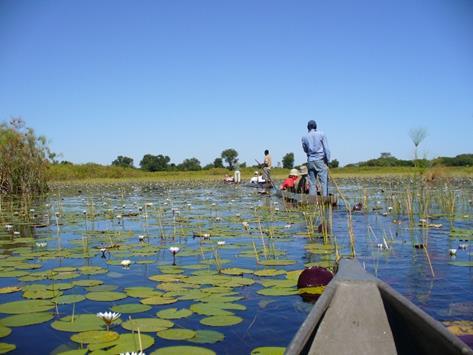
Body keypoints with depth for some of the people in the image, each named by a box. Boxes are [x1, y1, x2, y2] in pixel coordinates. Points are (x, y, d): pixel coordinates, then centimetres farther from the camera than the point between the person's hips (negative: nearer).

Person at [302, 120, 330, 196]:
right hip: (321, 160, -3)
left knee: (312, 183, 5)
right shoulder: (321, 134, -1)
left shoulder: (304, 137, 6)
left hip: (310, 161, 3)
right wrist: (328, 159, 0)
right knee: (324, 181, -3)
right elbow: (326, 148, -3)